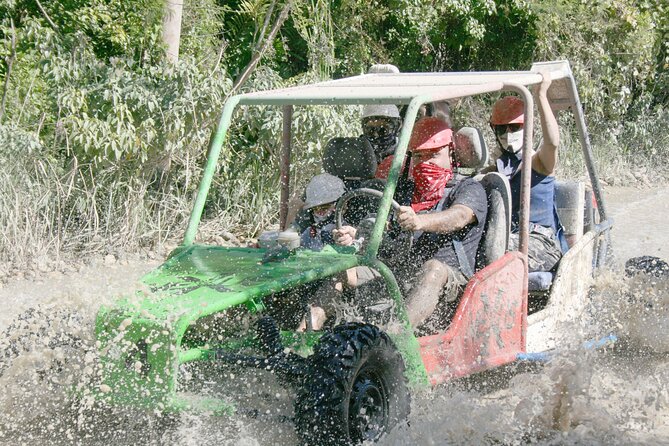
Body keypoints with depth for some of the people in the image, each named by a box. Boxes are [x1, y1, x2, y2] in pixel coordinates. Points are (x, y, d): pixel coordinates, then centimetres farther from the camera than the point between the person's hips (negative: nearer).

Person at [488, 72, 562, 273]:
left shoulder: (538, 162, 2)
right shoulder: (496, 169, 21)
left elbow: (552, 141, -21)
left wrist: (541, 95, -24)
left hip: (540, 243, -5)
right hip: (505, 239, 5)